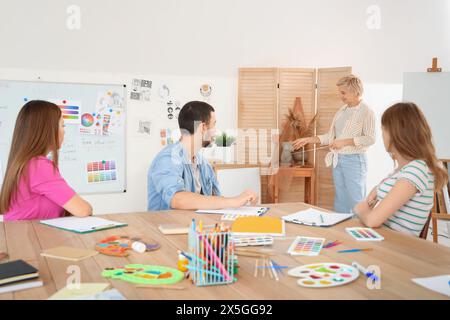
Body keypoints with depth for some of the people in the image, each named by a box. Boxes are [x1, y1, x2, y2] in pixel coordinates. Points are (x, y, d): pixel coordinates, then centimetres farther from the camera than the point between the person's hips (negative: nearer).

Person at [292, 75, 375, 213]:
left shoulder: (366, 111, -8)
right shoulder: (341, 112, 12)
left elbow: (370, 138, -14)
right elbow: (330, 136, 15)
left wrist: (344, 142, -18)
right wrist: (308, 139, 8)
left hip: (355, 161, -7)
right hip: (338, 160, 7)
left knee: (356, 202, -3)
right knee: (340, 202, 12)